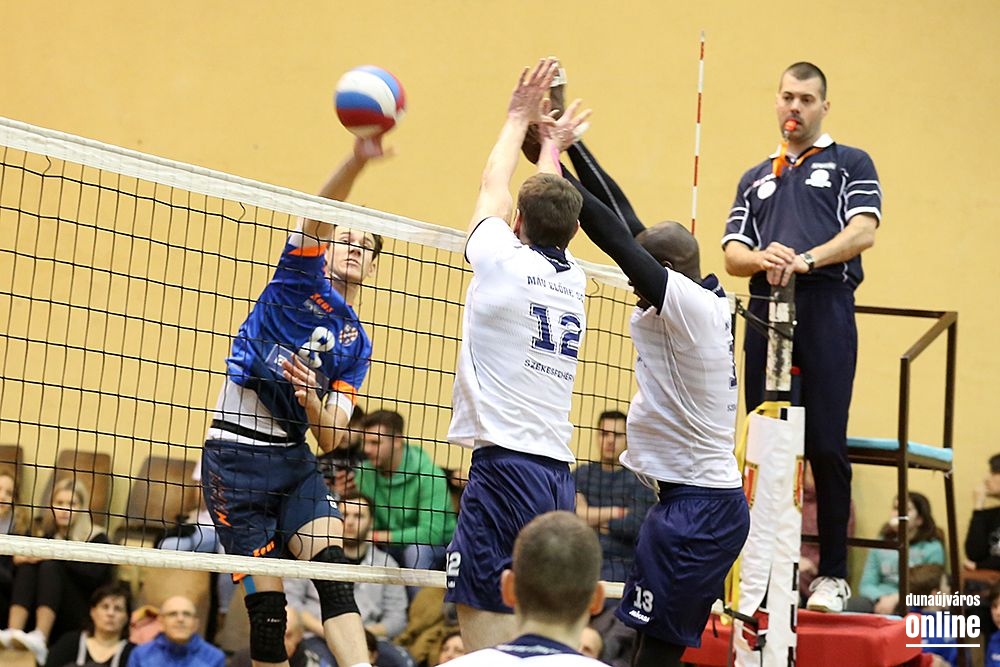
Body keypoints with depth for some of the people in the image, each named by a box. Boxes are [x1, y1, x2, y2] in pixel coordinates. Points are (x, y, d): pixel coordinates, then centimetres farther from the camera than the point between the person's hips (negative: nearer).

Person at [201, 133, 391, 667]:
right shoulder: (302, 277, 3)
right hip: (236, 456, -4)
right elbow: (318, 218, -19)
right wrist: (356, 162, -37)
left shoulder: (356, 343, 14)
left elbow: (331, 439, 6)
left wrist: (311, 398, -17)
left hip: (295, 459, 4)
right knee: (267, 603, -7)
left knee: (334, 571, -18)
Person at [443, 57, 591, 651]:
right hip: (559, 476, 7)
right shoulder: (575, 279, 12)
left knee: (485, 623, -9)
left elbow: (495, 188, 16)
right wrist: (551, 142, 47)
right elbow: (554, 210, 32)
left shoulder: (505, 262, -3)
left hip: (506, 465, -7)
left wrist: (520, 119, 31)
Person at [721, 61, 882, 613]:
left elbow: (862, 231, -5)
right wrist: (761, 258, -10)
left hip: (826, 313, -4)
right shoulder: (755, 179, 24)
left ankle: (832, 575, -1)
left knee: (826, 447, -7)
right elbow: (732, 254, 14)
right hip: (766, 314, 4)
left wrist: (806, 260, -20)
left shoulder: (850, 164, 11)